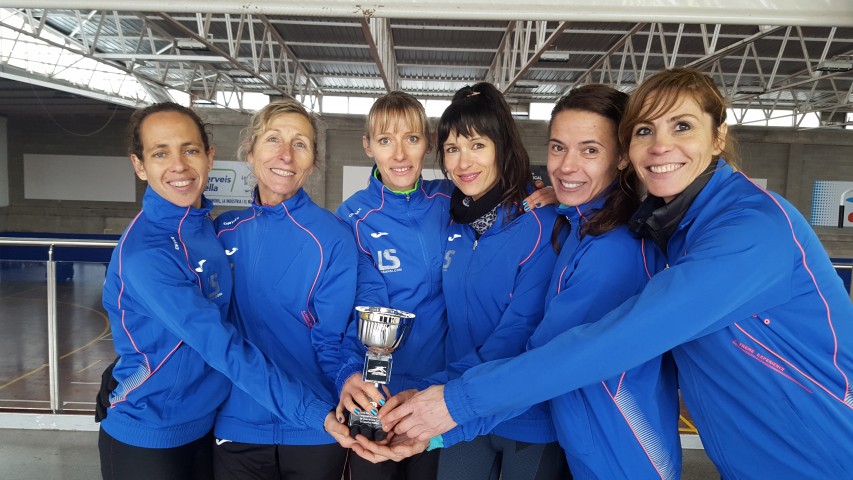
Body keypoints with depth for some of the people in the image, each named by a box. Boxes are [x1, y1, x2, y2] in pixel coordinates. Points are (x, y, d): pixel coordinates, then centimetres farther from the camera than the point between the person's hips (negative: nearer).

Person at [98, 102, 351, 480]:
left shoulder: (206, 226, -2)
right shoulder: (144, 254, -25)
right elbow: (222, 347, -30)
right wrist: (317, 413, -31)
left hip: (204, 426, 6)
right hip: (147, 441, -6)